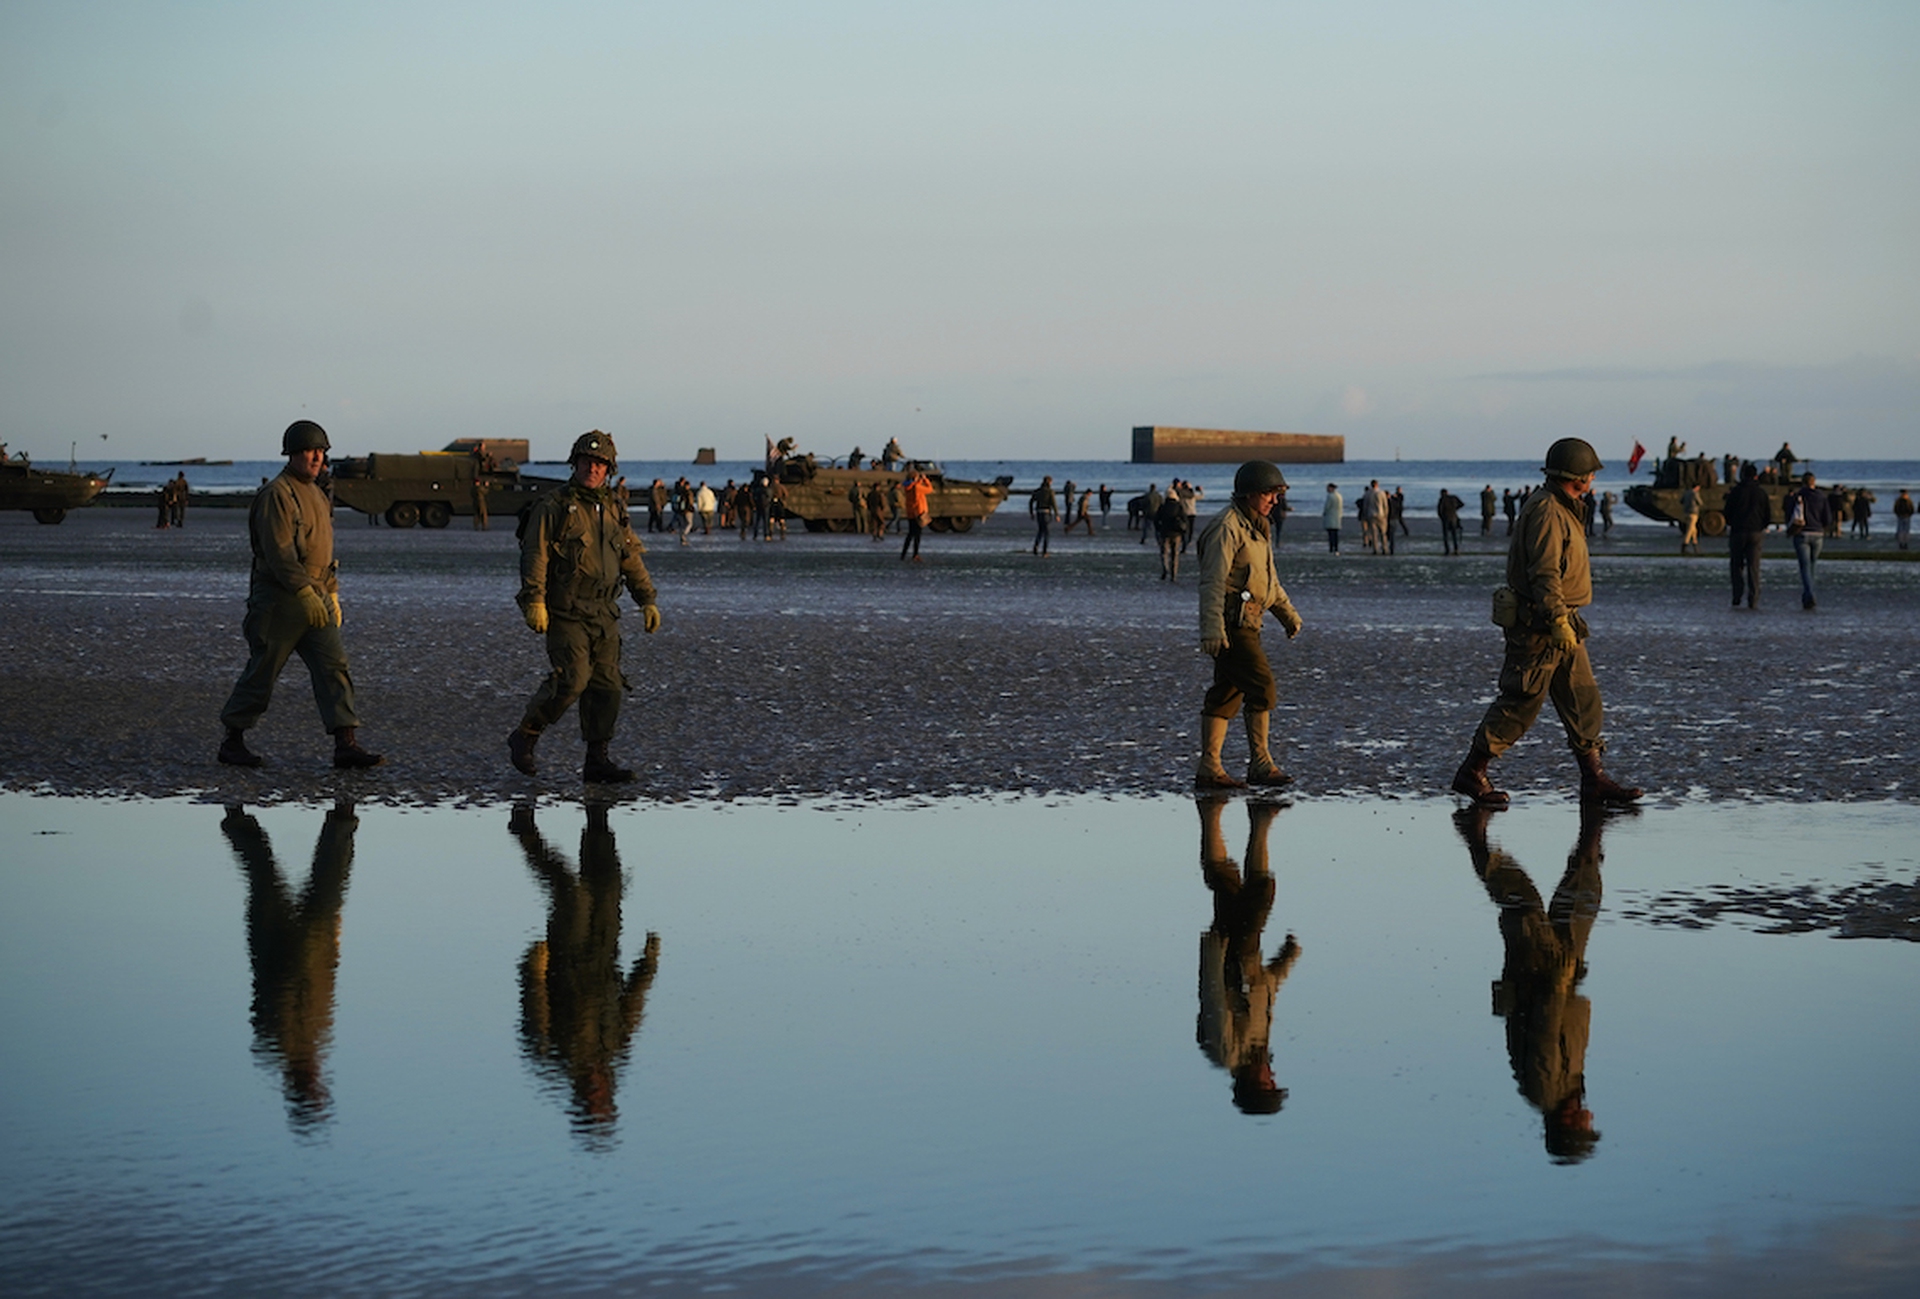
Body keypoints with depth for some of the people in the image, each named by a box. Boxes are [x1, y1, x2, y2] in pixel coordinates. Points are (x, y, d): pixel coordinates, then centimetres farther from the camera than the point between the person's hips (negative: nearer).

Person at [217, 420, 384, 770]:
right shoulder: (276, 495, -13)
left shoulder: (316, 495, 15)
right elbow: (278, 551, -22)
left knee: (334, 667, -4)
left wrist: (332, 594, 20)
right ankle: (232, 742, 16)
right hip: (278, 600, -8)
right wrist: (305, 593, -28)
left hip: (314, 599, 8)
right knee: (261, 674, 1)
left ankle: (346, 746, -10)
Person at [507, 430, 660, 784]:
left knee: (607, 687, 1)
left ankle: (597, 761, 7)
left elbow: (632, 559, 21)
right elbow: (535, 556, -10)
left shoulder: (613, 512, 15)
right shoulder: (553, 507, -4)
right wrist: (534, 601, -19)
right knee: (571, 680, -16)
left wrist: (647, 600, 15)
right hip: (565, 614, -6)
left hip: (604, 615, 6)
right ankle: (524, 738, 2)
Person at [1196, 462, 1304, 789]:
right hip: (1230, 625, -10)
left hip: (1246, 624, 10)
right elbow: (1212, 581, -19)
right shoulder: (1227, 527, -13)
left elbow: (1269, 578, 31)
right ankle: (1260, 763, -9)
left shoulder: (1256, 528, 19)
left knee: (1226, 694, 8)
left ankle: (1209, 768, 8)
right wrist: (1212, 629, -26)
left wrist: (1288, 613, 32)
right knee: (1262, 686, -13)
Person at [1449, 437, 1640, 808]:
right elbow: (1543, 574, -24)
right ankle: (1472, 773, 4)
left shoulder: (1562, 509, 16)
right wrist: (1558, 621, -28)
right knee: (1520, 704, -5)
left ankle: (1594, 779, 10)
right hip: (1539, 625, -10)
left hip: (1562, 625, 10)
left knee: (1583, 698, 8)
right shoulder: (1546, 511, -17)